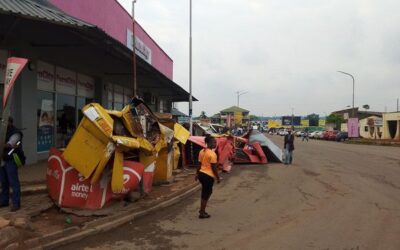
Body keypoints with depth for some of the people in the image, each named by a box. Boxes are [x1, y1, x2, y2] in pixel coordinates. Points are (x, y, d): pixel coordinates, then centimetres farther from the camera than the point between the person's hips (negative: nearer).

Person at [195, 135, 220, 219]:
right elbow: (214, 168, -16)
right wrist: (218, 178, -8)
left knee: (208, 192, 23)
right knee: (205, 194, 4)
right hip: (208, 176, -8)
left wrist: (197, 174, 22)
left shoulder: (202, 151, 8)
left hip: (201, 174, 8)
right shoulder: (212, 154, -17)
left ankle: (202, 210, 29)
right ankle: (202, 213, 13)